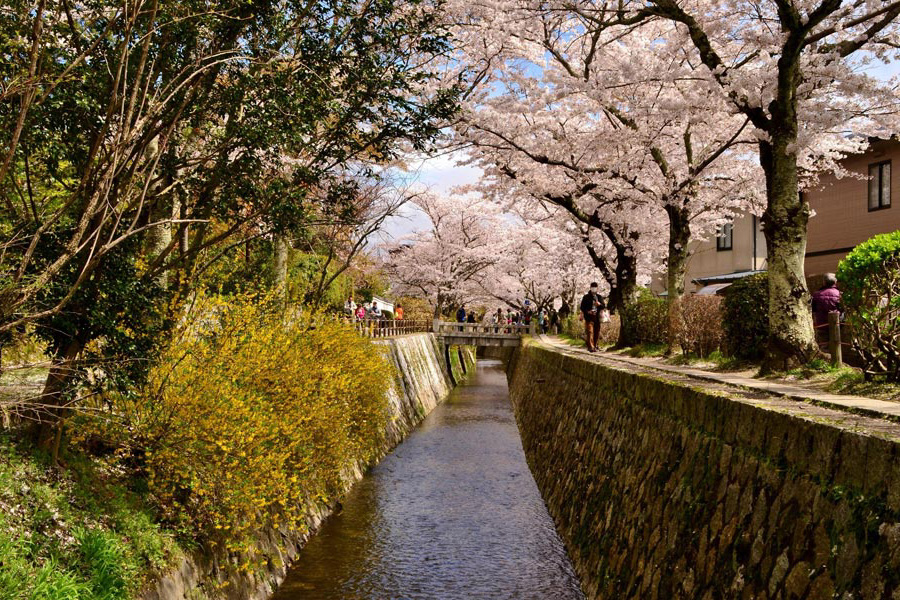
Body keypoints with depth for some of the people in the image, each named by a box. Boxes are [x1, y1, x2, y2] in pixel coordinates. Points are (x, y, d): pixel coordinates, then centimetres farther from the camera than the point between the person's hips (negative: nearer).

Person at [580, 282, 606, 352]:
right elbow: (582, 307, 2)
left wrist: (599, 304, -10)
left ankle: (594, 345, 23)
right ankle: (591, 347, -15)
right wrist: (587, 311, -13)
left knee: (597, 332, 8)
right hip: (589, 317, -4)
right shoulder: (586, 297, 3)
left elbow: (604, 306, 11)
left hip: (597, 317, 4)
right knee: (590, 332, -12)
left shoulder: (599, 297, 14)